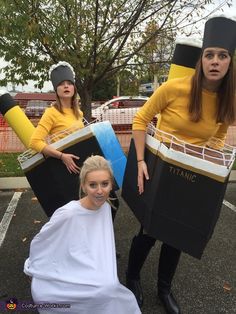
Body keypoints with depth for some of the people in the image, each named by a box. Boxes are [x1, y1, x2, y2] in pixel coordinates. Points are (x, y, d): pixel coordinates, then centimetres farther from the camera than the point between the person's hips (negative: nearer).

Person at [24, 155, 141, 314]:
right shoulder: (68, 214, -28)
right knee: (107, 287, -25)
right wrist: (34, 270, 5)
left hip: (86, 280, 6)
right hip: (58, 283, -5)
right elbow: (39, 243, -10)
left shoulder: (105, 206, -8)